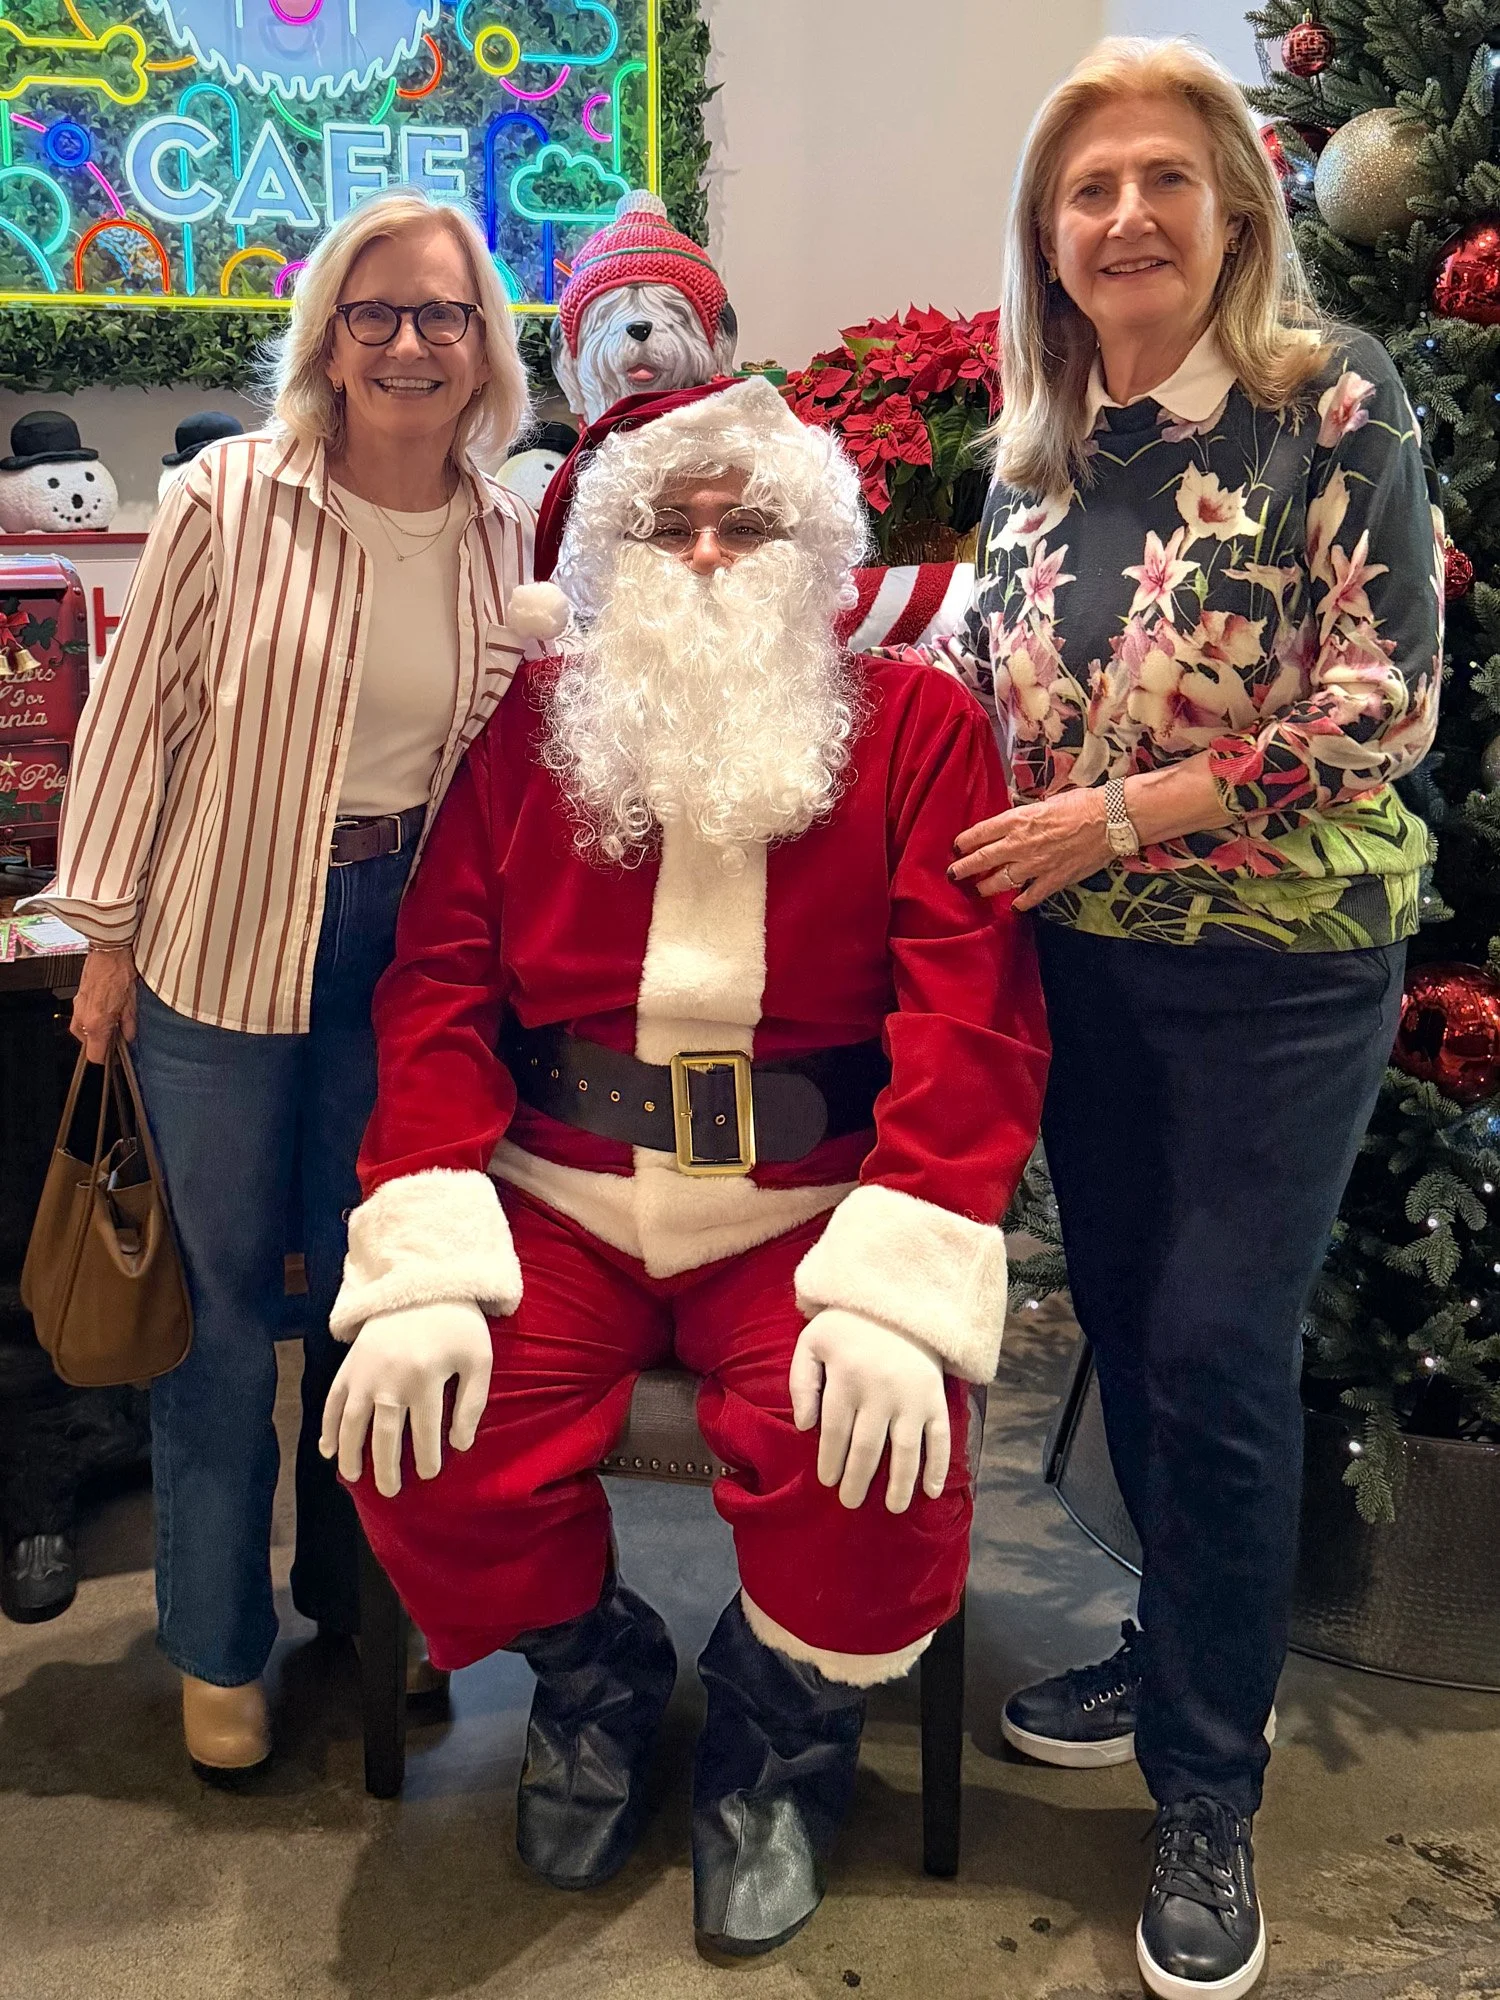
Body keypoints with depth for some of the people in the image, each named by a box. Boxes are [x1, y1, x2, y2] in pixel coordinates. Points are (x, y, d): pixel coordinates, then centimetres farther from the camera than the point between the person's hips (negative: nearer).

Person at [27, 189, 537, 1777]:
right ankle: (217, 1644, 26)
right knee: (227, 1289, 7)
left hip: (414, 944, 3)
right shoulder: (229, 498, -9)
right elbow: (139, 712, -6)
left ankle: (356, 1592, 34)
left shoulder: (505, 537, 2)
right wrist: (109, 935, -5)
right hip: (230, 937, -3)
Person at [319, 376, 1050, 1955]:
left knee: (874, 1455, -27)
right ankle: (590, 1674, 17)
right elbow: (439, 985, 2)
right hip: (560, 1203, 2)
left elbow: (970, 1011, -8)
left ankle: (780, 1729, 10)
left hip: (810, 1212, -2)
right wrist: (423, 1266, -14)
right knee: (416, 1446, -19)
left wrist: (896, 1286, -23)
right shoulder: (533, 726, 10)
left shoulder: (917, 729, 3)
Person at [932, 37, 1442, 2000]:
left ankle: (1210, 1799, 17)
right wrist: (988, 841, 2)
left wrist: (1125, 811, -17)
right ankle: (1183, 1652, 37)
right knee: (1124, 1323, 14)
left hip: (1277, 968, -5)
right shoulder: (1042, 449, 7)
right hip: (1082, 963, 6)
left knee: (1218, 1356, -2)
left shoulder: (1333, 402, -9)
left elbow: (1386, 704, -15)